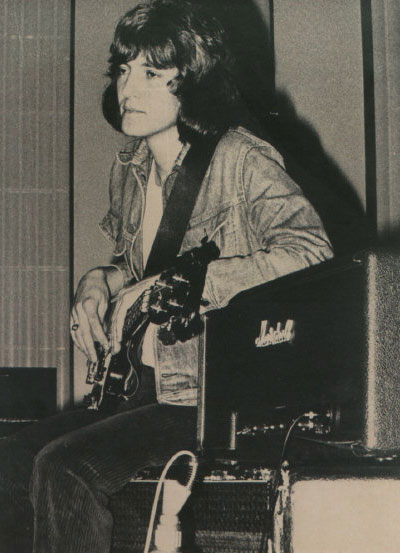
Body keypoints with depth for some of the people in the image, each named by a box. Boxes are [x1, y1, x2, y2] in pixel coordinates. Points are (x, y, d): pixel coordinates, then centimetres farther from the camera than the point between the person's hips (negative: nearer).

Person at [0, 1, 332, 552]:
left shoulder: (242, 160, -12)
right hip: (143, 386, 8)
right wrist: (100, 283, 4)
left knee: (63, 470, -24)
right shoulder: (131, 169, 12)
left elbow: (310, 250, -27)